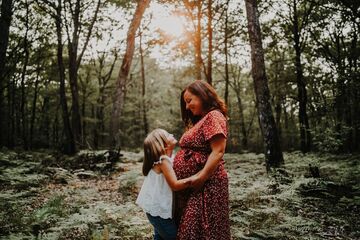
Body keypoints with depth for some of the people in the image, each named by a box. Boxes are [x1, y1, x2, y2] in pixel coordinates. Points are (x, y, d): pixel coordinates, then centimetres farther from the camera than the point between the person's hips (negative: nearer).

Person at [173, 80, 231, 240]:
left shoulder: (213, 116, -11)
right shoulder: (200, 120, 18)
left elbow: (218, 152, -21)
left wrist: (200, 179, -23)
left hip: (205, 185, -10)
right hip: (189, 186, 10)